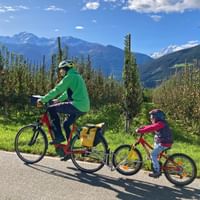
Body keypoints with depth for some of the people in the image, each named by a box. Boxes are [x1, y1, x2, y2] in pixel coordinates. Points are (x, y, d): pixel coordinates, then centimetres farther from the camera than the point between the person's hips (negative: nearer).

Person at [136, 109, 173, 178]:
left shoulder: (160, 123, -19)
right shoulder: (159, 123, 14)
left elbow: (151, 128, -29)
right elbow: (150, 127, 13)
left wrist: (140, 131, -30)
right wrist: (141, 128, 2)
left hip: (164, 143, -10)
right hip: (159, 142, 10)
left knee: (153, 155, -12)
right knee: (154, 155, 14)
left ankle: (157, 171, -6)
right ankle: (157, 170, 23)